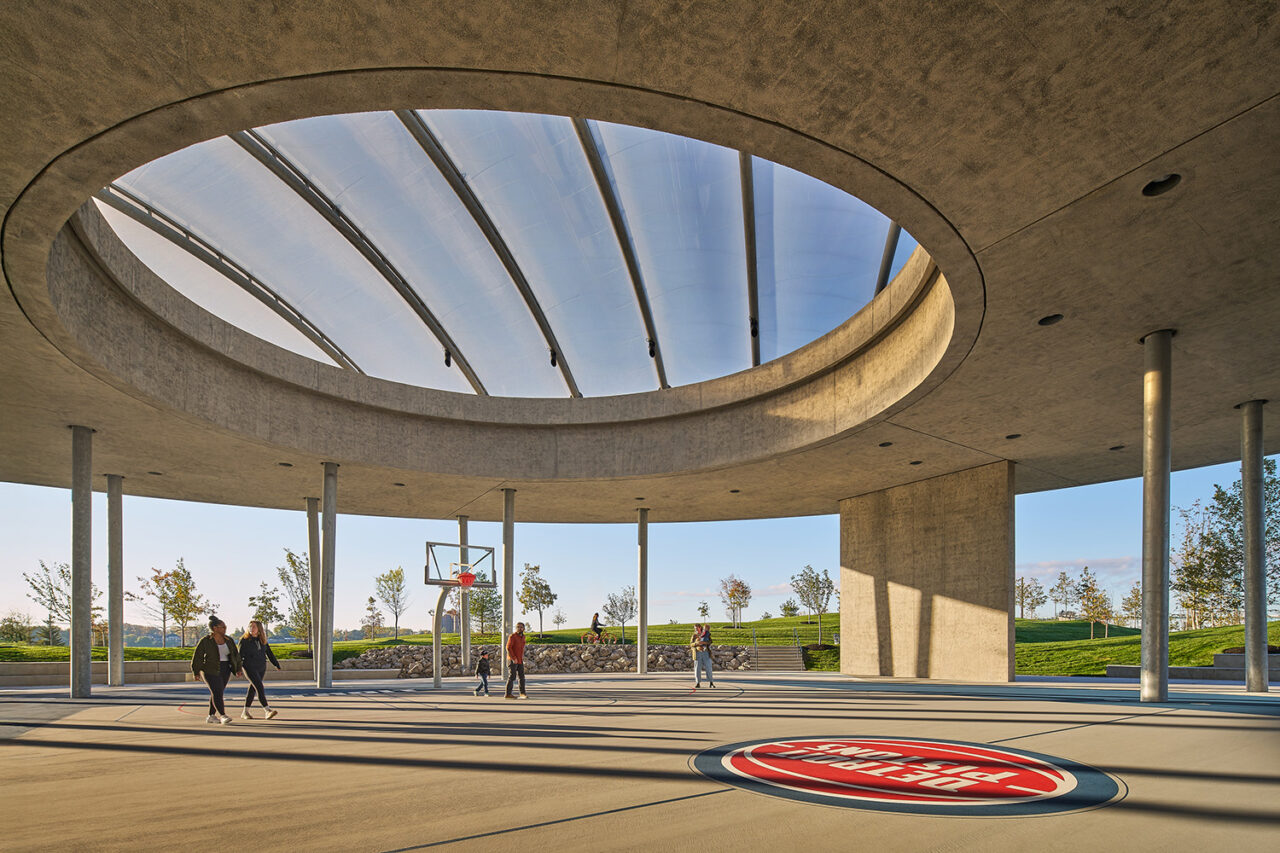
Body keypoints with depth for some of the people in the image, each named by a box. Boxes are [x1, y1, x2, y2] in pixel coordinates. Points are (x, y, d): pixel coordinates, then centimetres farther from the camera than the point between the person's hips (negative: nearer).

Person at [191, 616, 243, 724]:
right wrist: (196, 673, -7)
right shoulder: (205, 641, -9)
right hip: (210, 671, -5)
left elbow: (235, 654, 9)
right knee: (217, 692, -13)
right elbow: (197, 656, -6)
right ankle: (223, 716, -16)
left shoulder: (227, 640, 4)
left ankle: (211, 716, 17)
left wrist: (238, 669, 6)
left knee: (216, 693, 8)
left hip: (224, 671, 5)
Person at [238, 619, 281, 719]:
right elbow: (239, 655, -6)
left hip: (261, 668, 5)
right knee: (259, 687, -17)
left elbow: (269, 653, 10)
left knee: (252, 689, 12)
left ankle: (245, 712, 24)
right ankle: (267, 710, -24)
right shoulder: (244, 640, -7)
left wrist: (276, 664, 8)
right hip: (250, 668, -5)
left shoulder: (262, 640, 6)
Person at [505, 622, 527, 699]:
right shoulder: (512, 636, -11)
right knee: (512, 677, -5)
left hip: (520, 661, 7)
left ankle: (522, 693, 13)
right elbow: (508, 648, -17)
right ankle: (508, 694, 1)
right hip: (512, 660, -7)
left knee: (522, 676, 5)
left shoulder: (523, 637, 12)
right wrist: (514, 658, -19)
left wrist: (522, 655, 14)